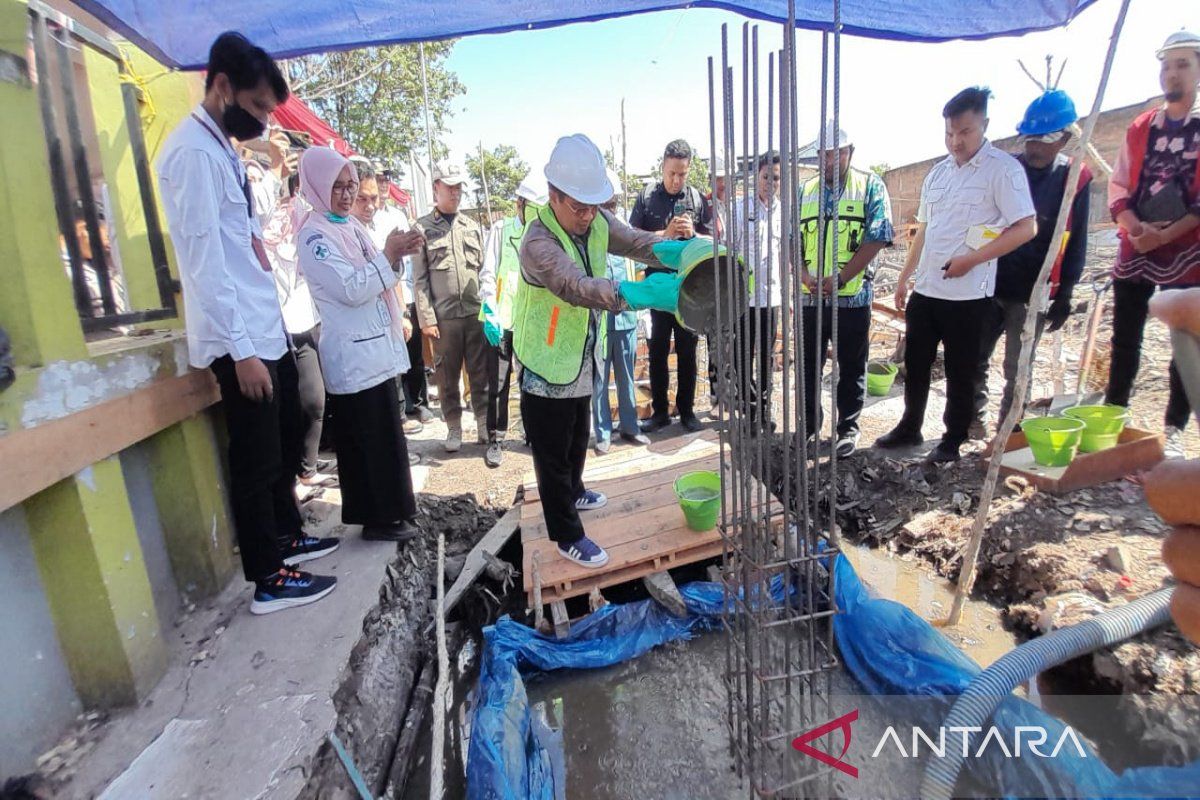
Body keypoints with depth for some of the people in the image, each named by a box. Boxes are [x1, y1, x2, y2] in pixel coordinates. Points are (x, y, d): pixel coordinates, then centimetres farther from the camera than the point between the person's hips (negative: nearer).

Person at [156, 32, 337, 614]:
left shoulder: (222, 148, 16)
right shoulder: (192, 151, -13)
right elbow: (203, 260, -19)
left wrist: (267, 333, 15)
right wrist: (241, 350, -21)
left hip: (268, 331, 9)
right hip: (240, 341, -9)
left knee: (285, 443, 19)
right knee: (256, 462, 0)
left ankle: (288, 537, 36)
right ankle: (269, 581, 14)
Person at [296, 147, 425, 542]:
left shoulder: (351, 225, 14)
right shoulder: (314, 235, -12)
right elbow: (350, 290, -20)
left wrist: (396, 253, 5)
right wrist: (389, 255, -18)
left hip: (376, 349, 9)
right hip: (355, 356, -9)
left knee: (383, 437, 15)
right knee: (375, 441, -2)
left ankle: (384, 512, 27)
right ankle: (381, 518, 11)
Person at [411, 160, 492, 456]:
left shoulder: (473, 227, 12)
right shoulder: (422, 228, 3)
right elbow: (419, 278, -1)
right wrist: (426, 318, -7)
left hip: (477, 313, 2)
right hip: (443, 316, -2)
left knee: (481, 375, 5)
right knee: (448, 377, 7)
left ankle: (485, 427, 16)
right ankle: (454, 428, 20)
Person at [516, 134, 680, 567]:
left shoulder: (597, 223, -4)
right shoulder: (538, 243, -28)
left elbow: (637, 241, -10)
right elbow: (576, 286, -43)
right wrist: (635, 294, -57)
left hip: (582, 362, 8)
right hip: (547, 370, -8)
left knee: (578, 441, 27)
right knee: (552, 454, 7)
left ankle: (573, 494, 52)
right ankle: (567, 535, 23)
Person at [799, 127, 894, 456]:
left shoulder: (870, 186, 1)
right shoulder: (804, 191, 11)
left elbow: (877, 238, -8)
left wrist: (839, 278, -17)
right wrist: (804, 275, -10)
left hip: (853, 296, -3)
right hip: (810, 297, 4)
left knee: (852, 367, 6)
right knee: (808, 364, 11)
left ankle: (848, 427, 20)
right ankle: (809, 423, 27)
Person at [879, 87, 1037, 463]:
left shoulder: (1003, 168, -7)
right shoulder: (938, 171, 13)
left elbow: (1026, 228, -12)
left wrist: (972, 259, -18)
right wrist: (904, 277, 15)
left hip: (967, 293, -6)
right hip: (925, 289, 6)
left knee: (959, 372, 5)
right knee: (915, 364, 13)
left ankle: (953, 440, 19)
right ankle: (910, 427, 28)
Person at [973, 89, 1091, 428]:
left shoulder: (1074, 178, -3)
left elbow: (1075, 242, 0)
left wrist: (1064, 295, -2)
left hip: (1033, 293, -2)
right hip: (989, 285, 3)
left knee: (1017, 369, 6)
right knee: (975, 358, 7)